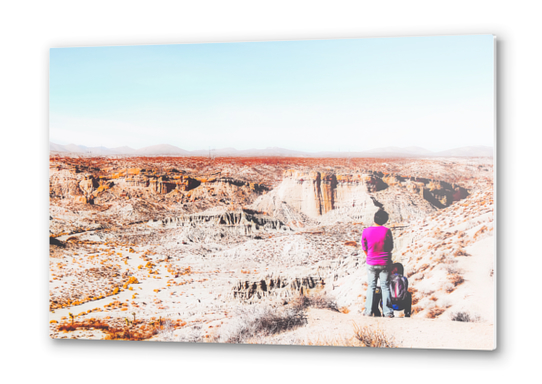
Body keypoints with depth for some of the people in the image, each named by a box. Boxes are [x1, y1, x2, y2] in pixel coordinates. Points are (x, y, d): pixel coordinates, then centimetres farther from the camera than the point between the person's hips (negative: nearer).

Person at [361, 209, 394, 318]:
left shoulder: (366, 231, -9)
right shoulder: (386, 231, -12)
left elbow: (364, 248, 1)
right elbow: (390, 247, -1)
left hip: (371, 263, 1)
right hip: (385, 263, -1)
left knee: (371, 286, 10)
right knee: (385, 286, 7)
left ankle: (368, 311, 9)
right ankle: (388, 312, 6)